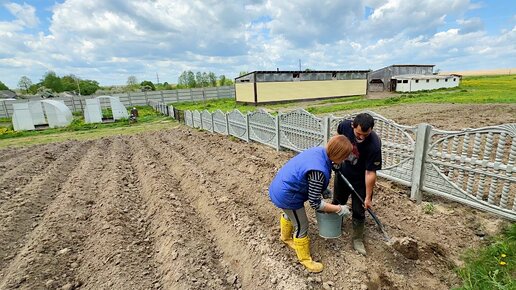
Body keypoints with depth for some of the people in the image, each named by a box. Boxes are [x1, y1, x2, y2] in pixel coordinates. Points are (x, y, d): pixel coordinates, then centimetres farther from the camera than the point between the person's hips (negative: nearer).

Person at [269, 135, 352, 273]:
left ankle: (285, 237, 62)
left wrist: (322, 189, 14)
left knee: (290, 214, 34)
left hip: (280, 186, 9)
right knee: (301, 226, 11)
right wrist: (339, 209, -13)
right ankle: (305, 259, 36)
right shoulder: (319, 171, -33)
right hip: (286, 196, -9)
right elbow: (315, 203, -22)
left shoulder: (319, 151, -7)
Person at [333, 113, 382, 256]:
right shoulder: (345, 125, -25)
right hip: (342, 173, 4)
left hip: (360, 180, -4)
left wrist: (368, 197, -20)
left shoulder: (374, 145, -35)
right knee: (337, 202, 21)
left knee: (359, 211, 7)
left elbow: (370, 173, -27)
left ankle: (357, 239, 31)